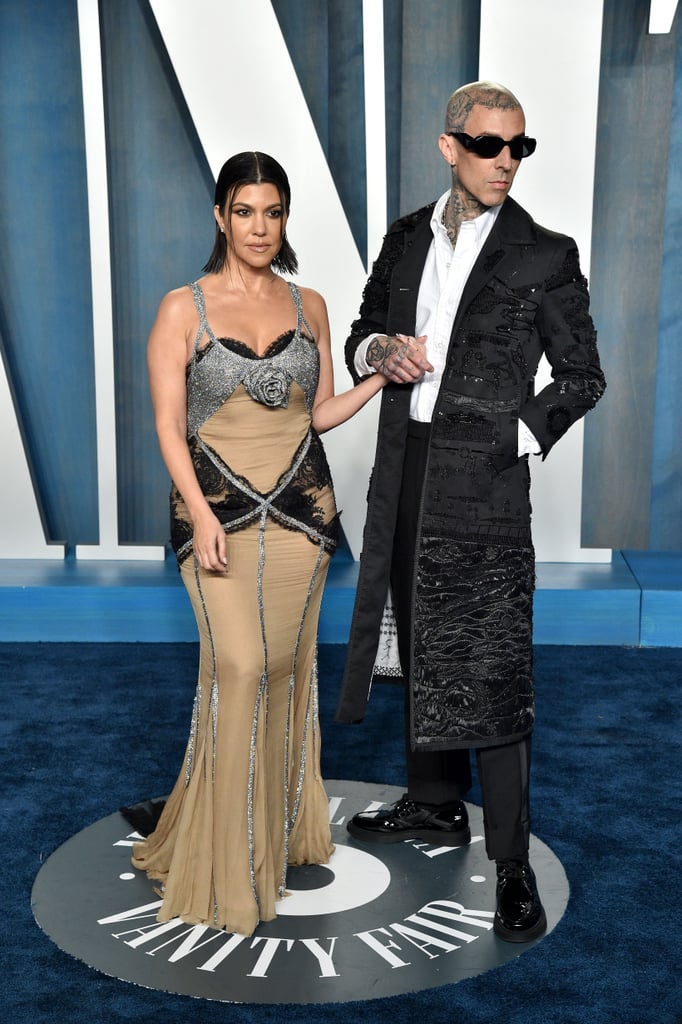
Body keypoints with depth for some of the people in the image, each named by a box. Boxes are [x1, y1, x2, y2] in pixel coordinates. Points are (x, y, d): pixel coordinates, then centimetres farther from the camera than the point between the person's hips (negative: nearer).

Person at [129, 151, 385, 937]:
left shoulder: (309, 306, 10)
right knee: (239, 666, -12)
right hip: (217, 504, -3)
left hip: (300, 504, 3)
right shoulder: (184, 307, 0)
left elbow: (320, 412, 12)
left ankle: (282, 828, 25)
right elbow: (168, 422, -5)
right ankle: (227, 863, 3)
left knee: (286, 666, 7)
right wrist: (200, 513, -16)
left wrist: (382, 376, -3)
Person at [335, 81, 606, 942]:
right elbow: (362, 331, 18)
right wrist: (379, 351, -5)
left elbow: (582, 375, 1)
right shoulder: (406, 237, 11)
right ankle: (435, 805, 34)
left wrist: (524, 438, -12)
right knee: (422, 645, 16)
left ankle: (512, 864, 2)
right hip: (405, 468, 6)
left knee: (491, 665, -7)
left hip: (484, 479, -5)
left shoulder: (544, 255, -2)